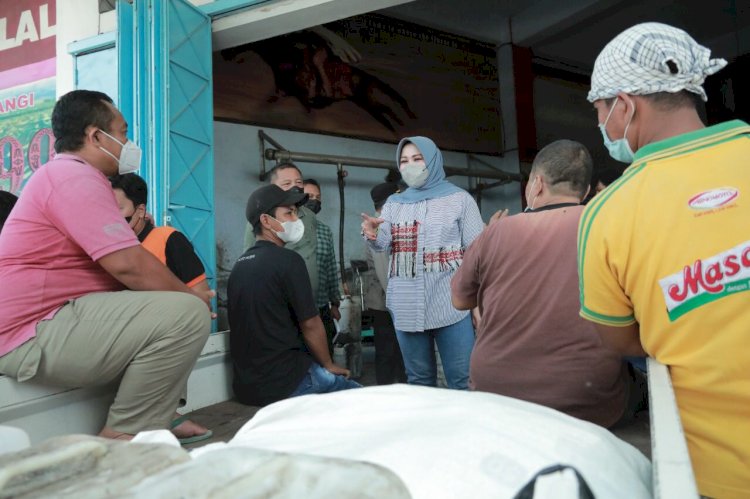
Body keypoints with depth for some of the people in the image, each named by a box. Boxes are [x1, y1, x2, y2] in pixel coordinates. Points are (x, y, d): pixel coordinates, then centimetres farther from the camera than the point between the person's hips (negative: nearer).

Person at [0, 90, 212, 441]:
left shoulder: (65, 176, 19)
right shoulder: (74, 176, -15)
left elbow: (120, 262, 14)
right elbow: (130, 265, -26)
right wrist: (193, 296, -10)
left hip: (48, 320, 11)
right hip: (34, 336, -11)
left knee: (171, 301, 17)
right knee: (187, 313, -25)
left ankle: (156, 414, 11)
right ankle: (124, 435, -9)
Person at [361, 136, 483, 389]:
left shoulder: (459, 198, 2)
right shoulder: (393, 203, 12)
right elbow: (383, 244, -1)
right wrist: (372, 236, -24)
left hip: (451, 305, -3)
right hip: (406, 308, 4)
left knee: (462, 380, 2)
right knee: (419, 380, 17)